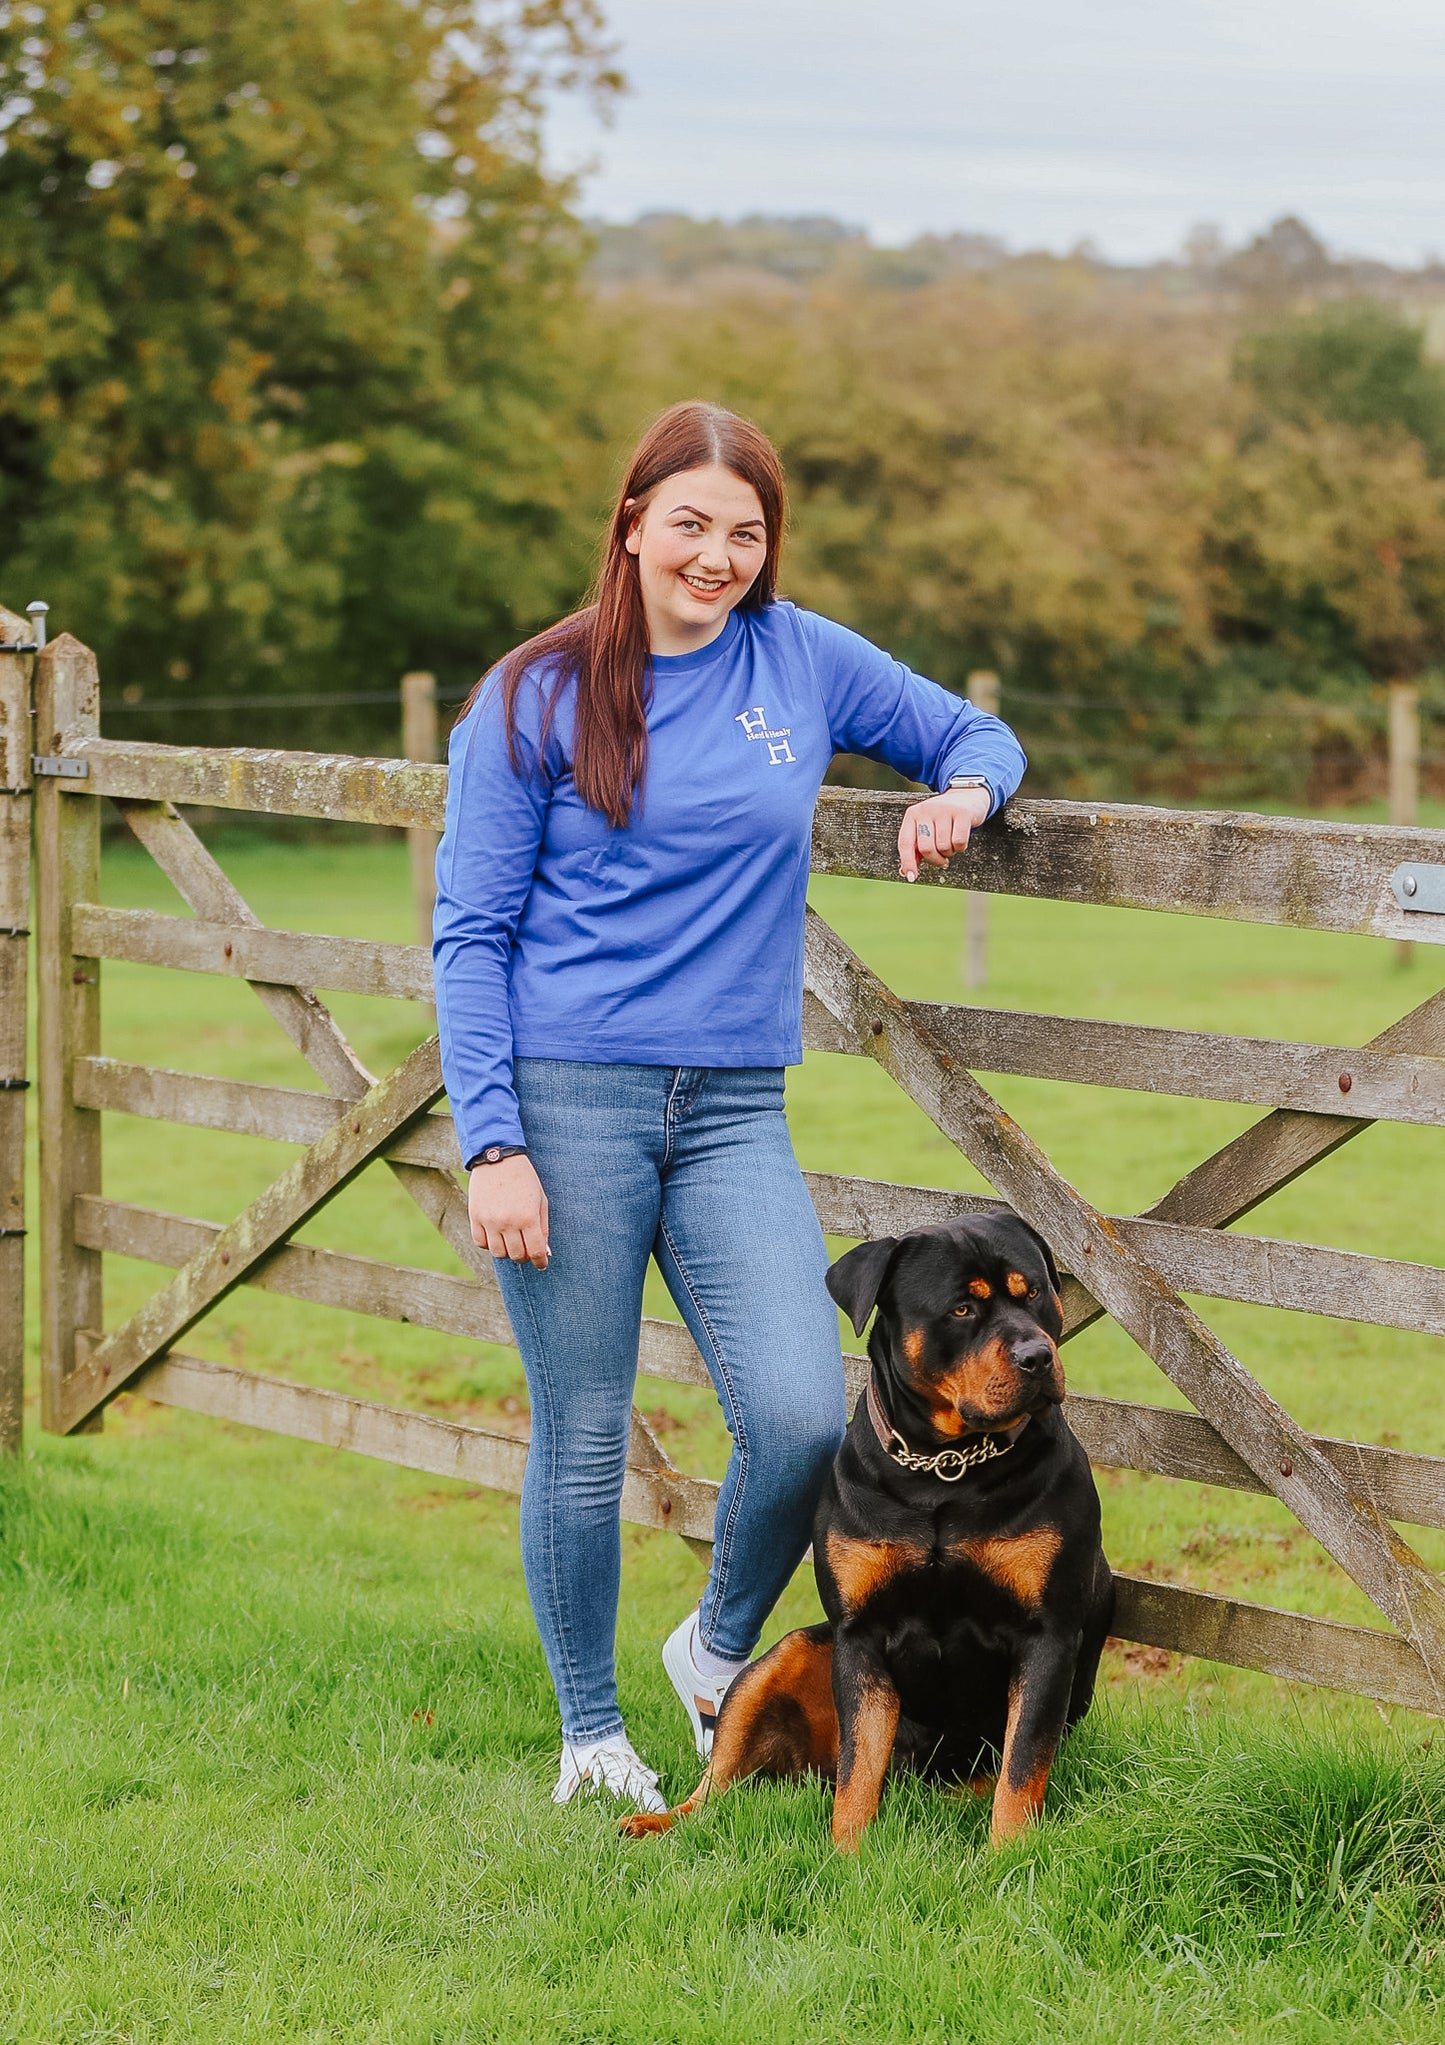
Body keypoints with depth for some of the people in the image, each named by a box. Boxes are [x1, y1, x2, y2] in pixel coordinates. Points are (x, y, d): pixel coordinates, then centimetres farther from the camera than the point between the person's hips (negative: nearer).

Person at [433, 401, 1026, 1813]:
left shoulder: (804, 662, 9)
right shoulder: (537, 698, 1)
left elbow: (979, 736, 22)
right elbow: (470, 934, 0)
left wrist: (961, 794, -3)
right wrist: (491, 1141, -9)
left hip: (735, 1112, 2)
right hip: (568, 1102, -2)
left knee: (802, 1416, -13)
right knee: (580, 1441, 2)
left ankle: (718, 1647, 16)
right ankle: (592, 1737, 22)